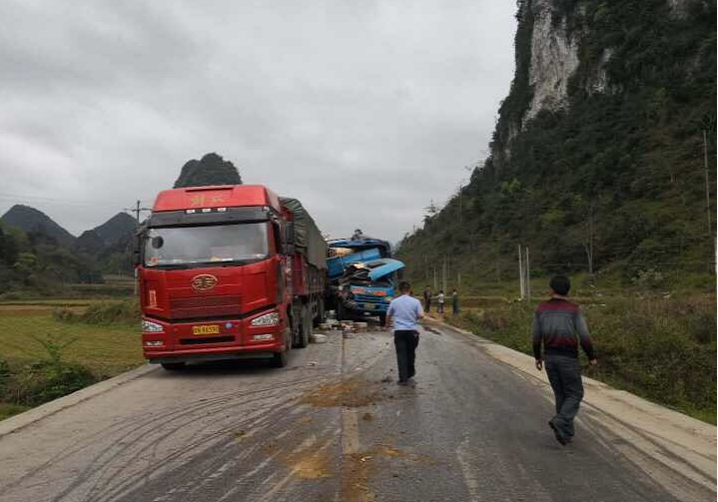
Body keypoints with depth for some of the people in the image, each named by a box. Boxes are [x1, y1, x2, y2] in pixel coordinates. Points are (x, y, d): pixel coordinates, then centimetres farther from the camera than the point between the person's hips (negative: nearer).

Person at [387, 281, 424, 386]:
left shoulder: (394, 302, 1)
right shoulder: (415, 301, -2)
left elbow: (388, 316, 10)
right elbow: (421, 315, -8)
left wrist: (389, 321, 32)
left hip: (399, 331, -1)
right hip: (412, 331, 1)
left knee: (401, 355, 1)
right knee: (410, 353, 19)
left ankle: (403, 379, -3)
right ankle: (410, 373, 35)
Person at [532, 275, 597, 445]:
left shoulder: (541, 309, -1)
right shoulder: (574, 310, -10)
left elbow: (536, 337, 3)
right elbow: (584, 337, -10)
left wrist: (537, 357, 16)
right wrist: (592, 357, 6)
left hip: (550, 357, 4)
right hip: (568, 358, -4)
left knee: (561, 395, 16)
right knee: (575, 395, 8)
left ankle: (566, 433, 18)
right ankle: (559, 423, -13)